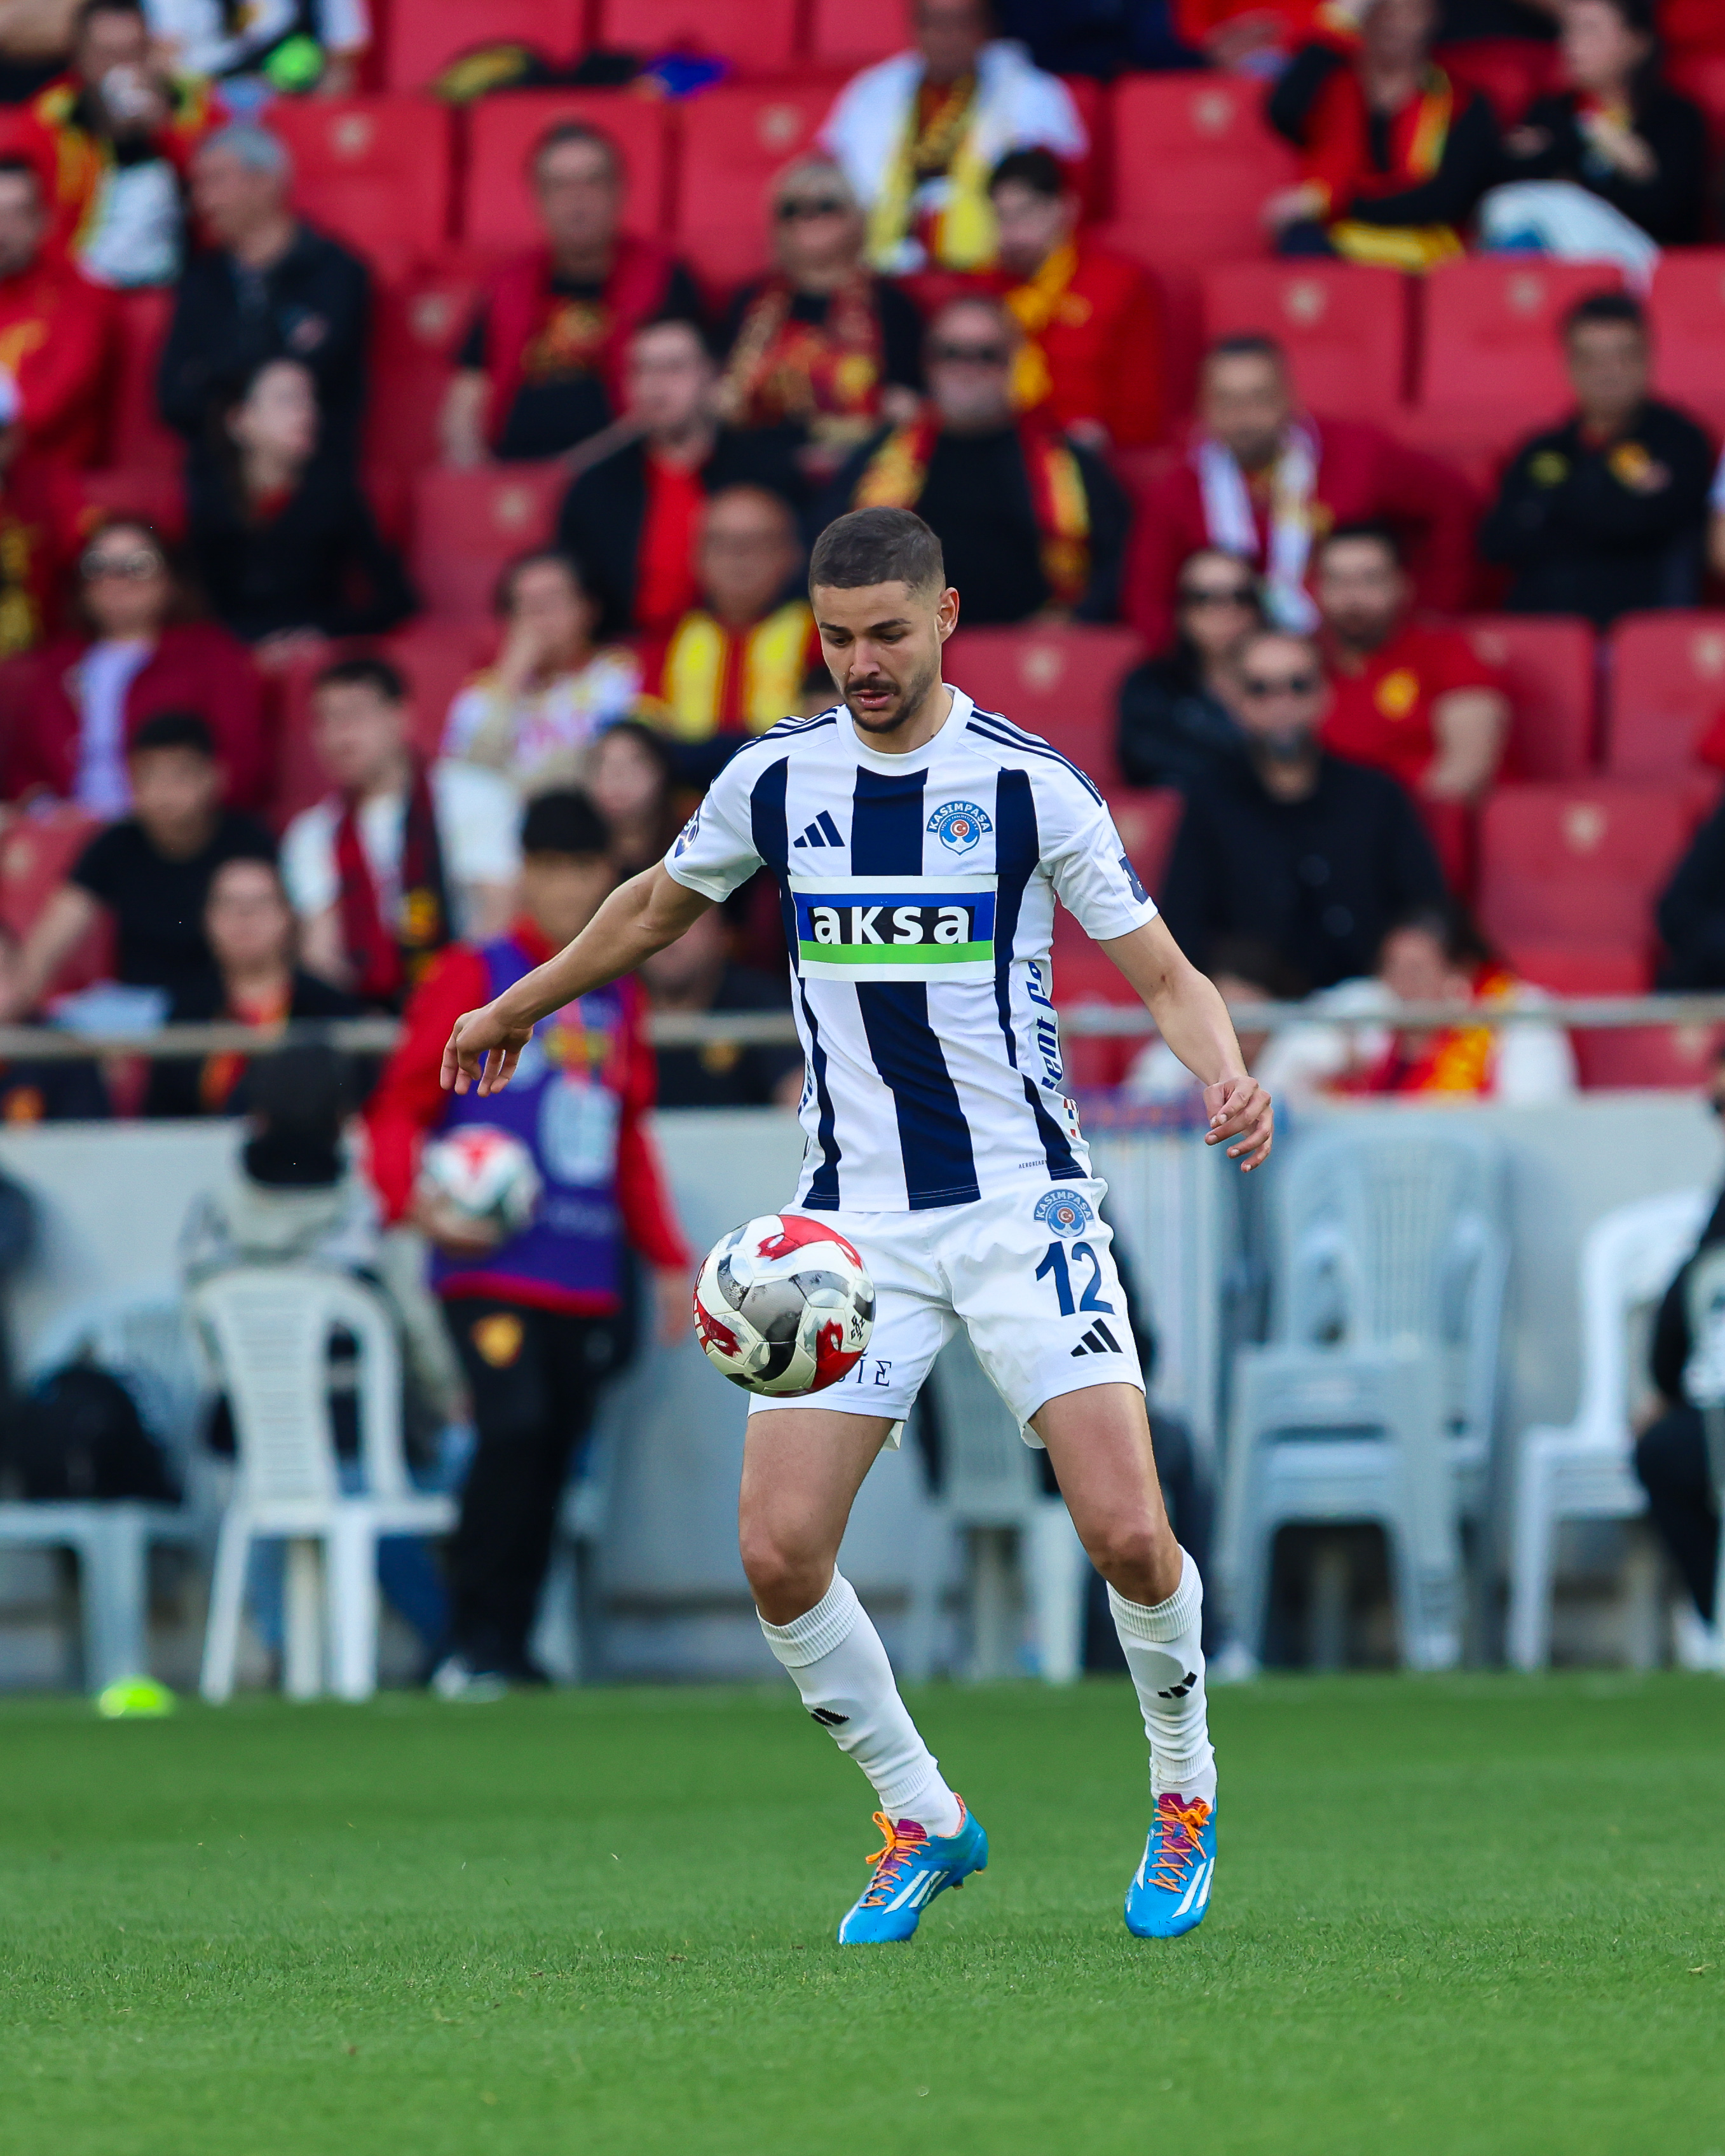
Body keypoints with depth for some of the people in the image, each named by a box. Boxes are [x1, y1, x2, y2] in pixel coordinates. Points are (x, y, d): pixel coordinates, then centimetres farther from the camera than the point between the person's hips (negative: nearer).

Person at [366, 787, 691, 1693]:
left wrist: (668, 1258, 22)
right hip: (491, 1268, -6)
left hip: (587, 1279, 6)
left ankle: (509, 1650, 9)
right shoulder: (473, 978, 1)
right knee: (515, 1425, -21)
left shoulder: (617, 998, 18)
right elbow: (399, 1106, -2)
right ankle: (474, 1643, -14)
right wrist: (414, 1200, -20)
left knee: (553, 1460, 2)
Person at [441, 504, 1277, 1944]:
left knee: (1126, 1531, -16)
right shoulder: (775, 779, 4)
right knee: (780, 1556, -9)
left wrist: (1226, 1075, -23)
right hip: (851, 1218, 3)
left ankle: (1185, 1795, 12)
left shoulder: (1030, 783, -6)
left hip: (1021, 1202, -3)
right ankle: (922, 1821, 12)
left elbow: (1162, 973, -3)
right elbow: (659, 908, 24)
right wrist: (517, 1009, 34)